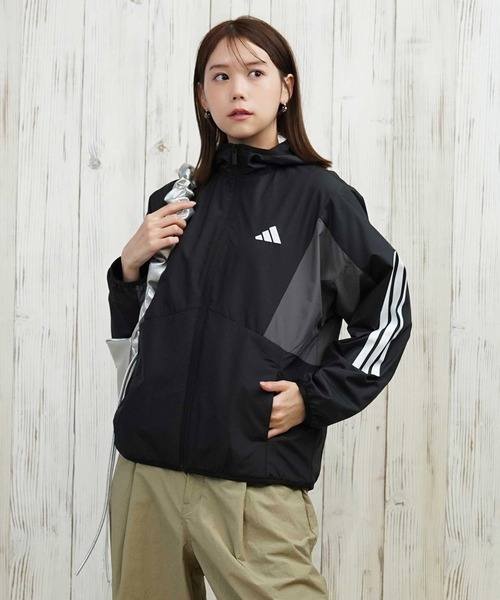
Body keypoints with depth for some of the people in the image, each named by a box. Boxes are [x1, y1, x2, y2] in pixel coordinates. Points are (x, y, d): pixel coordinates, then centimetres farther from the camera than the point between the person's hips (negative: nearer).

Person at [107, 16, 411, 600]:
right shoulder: (176, 203, 13)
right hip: (146, 466, 5)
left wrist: (314, 395, -6)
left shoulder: (318, 196, 0)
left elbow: (387, 309, 3)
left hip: (255, 479, -4)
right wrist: (130, 265, 2)